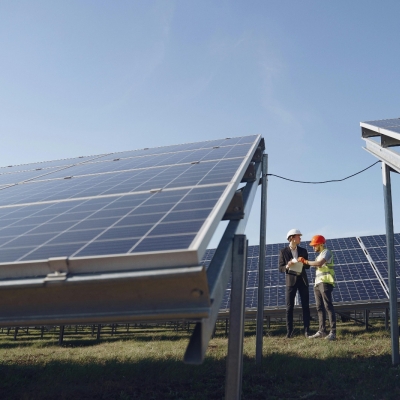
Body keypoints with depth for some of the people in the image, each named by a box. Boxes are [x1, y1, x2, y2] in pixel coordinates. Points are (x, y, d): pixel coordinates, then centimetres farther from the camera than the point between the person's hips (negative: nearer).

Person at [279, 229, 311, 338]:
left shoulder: (303, 251, 7)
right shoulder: (283, 251, -2)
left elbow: (307, 266, 10)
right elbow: (281, 268, -2)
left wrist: (303, 262, -13)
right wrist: (287, 266, -24)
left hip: (302, 280, 3)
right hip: (291, 281, -3)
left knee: (305, 306, 0)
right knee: (289, 307, -3)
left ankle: (306, 330, 5)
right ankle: (289, 331, 3)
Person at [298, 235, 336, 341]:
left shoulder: (326, 252, -5)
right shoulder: (320, 255, 23)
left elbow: (319, 263, -22)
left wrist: (306, 261, -14)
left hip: (325, 283, -9)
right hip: (318, 284, 9)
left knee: (328, 307, -11)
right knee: (320, 308, 7)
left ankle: (333, 332, -13)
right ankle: (322, 331, 10)